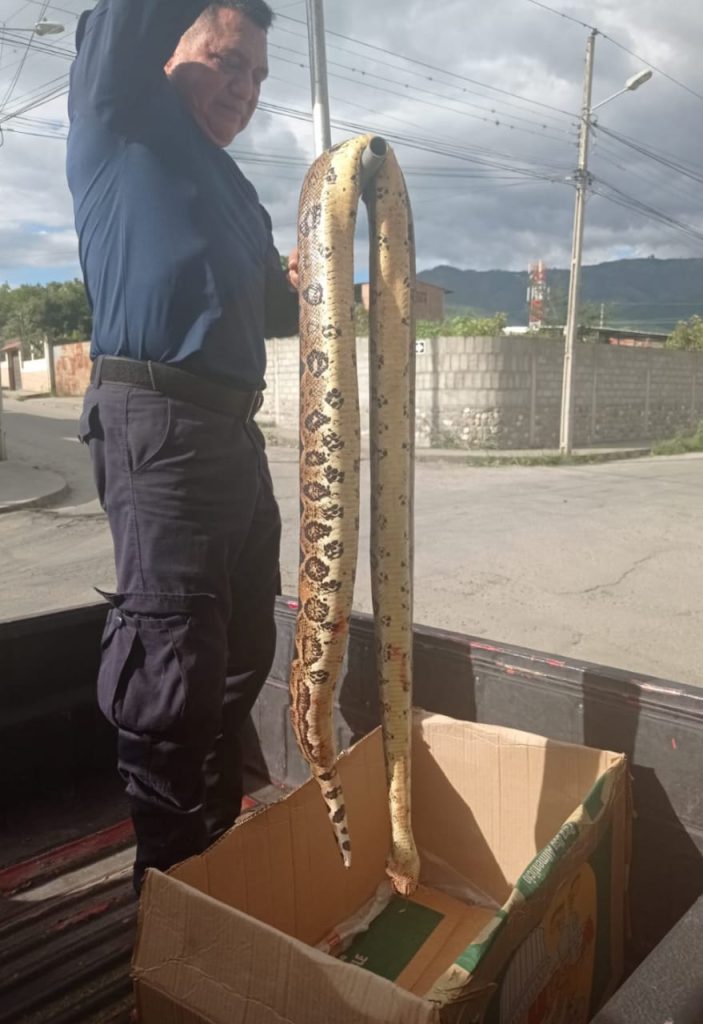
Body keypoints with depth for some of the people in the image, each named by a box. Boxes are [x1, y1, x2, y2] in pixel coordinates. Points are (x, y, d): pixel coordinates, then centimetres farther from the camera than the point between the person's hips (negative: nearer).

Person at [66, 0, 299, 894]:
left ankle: (220, 846, 33)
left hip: (234, 430, 8)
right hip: (157, 421, -8)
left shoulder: (236, 193, 26)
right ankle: (172, 886, 12)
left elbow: (265, 310, 29)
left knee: (242, 654, 14)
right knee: (172, 668, -6)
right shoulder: (123, 122, 7)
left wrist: (299, 291, 8)